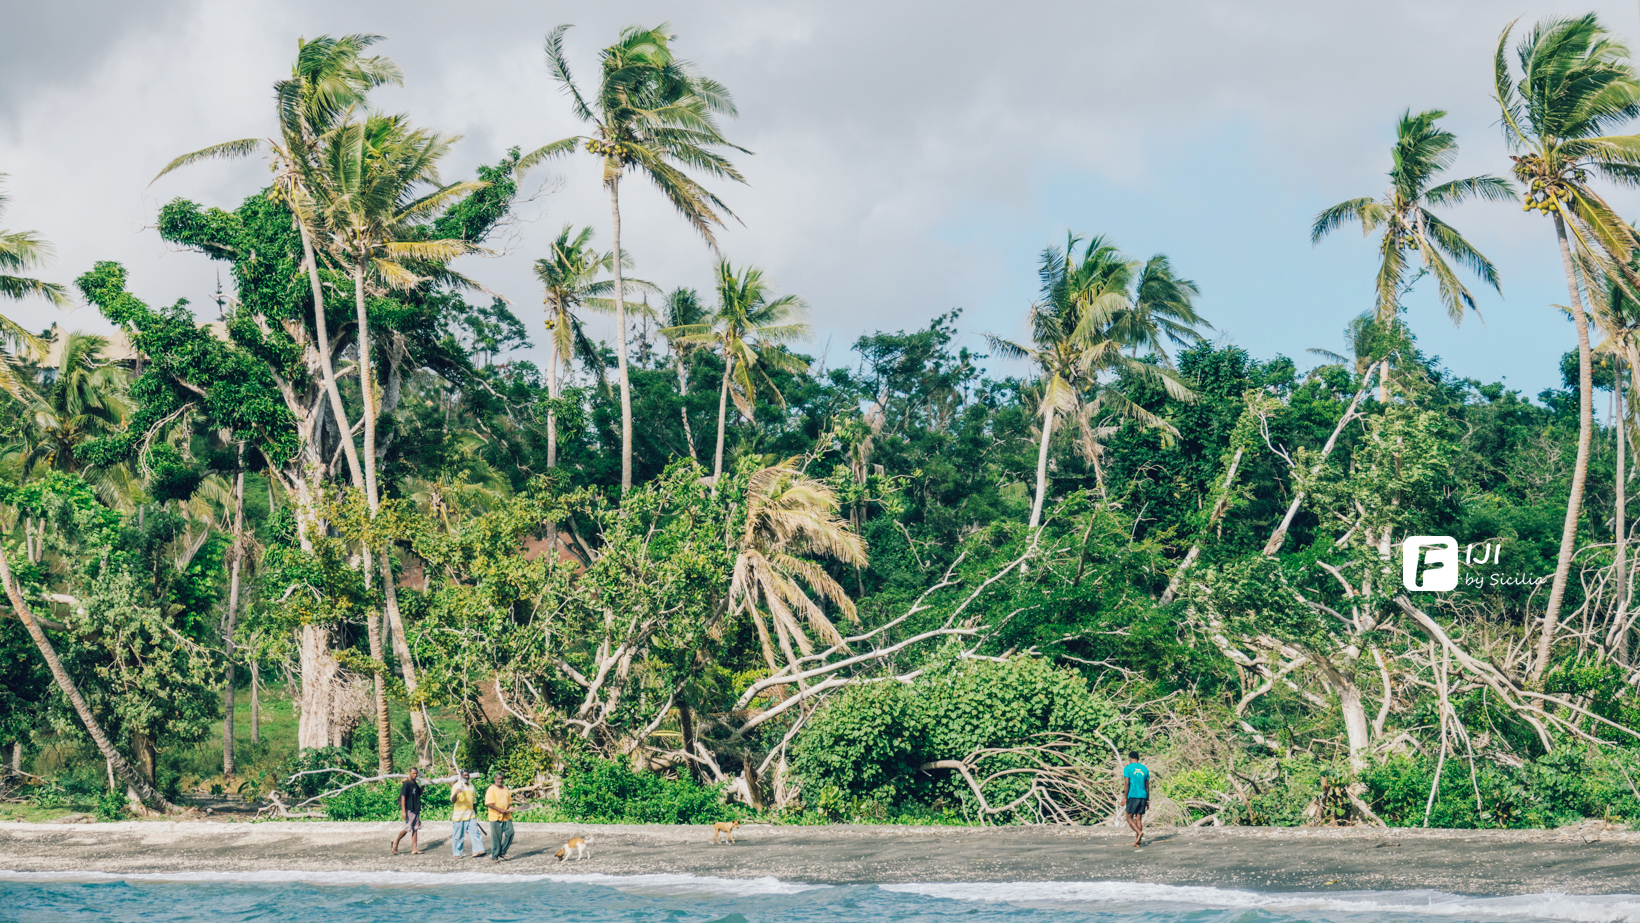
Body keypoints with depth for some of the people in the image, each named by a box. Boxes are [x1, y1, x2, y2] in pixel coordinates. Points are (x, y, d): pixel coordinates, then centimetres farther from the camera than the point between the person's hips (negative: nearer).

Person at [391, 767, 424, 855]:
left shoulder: (415, 784, 12)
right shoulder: (406, 784, -11)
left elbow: (419, 794, 28)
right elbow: (403, 797, -15)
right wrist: (403, 811, -21)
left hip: (416, 810, 8)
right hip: (409, 810, -8)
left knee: (415, 829, 5)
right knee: (407, 828, -9)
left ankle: (414, 849, 5)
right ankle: (396, 842, 12)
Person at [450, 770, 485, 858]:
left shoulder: (471, 786, 14)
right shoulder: (456, 786, -5)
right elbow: (452, 800, -17)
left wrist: (475, 813, 26)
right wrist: (455, 793, -38)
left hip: (470, 814, 4)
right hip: (459, 815, -4)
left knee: (474, 832, -8)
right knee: (458, 835, 0)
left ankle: (478, 850, -14)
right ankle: (457, 853, 8)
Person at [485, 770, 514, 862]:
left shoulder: (506, 789, 17)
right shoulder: (491, 789, -5)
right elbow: (488, 803, -14)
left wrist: (510, 808, 1)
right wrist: (500, 810, -19)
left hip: (506, 817, 6)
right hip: (495, 817, -6)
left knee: (510, 832, -5)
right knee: (496, 837, -3)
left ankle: (502, 852, 9)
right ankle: (495, 856, 6)